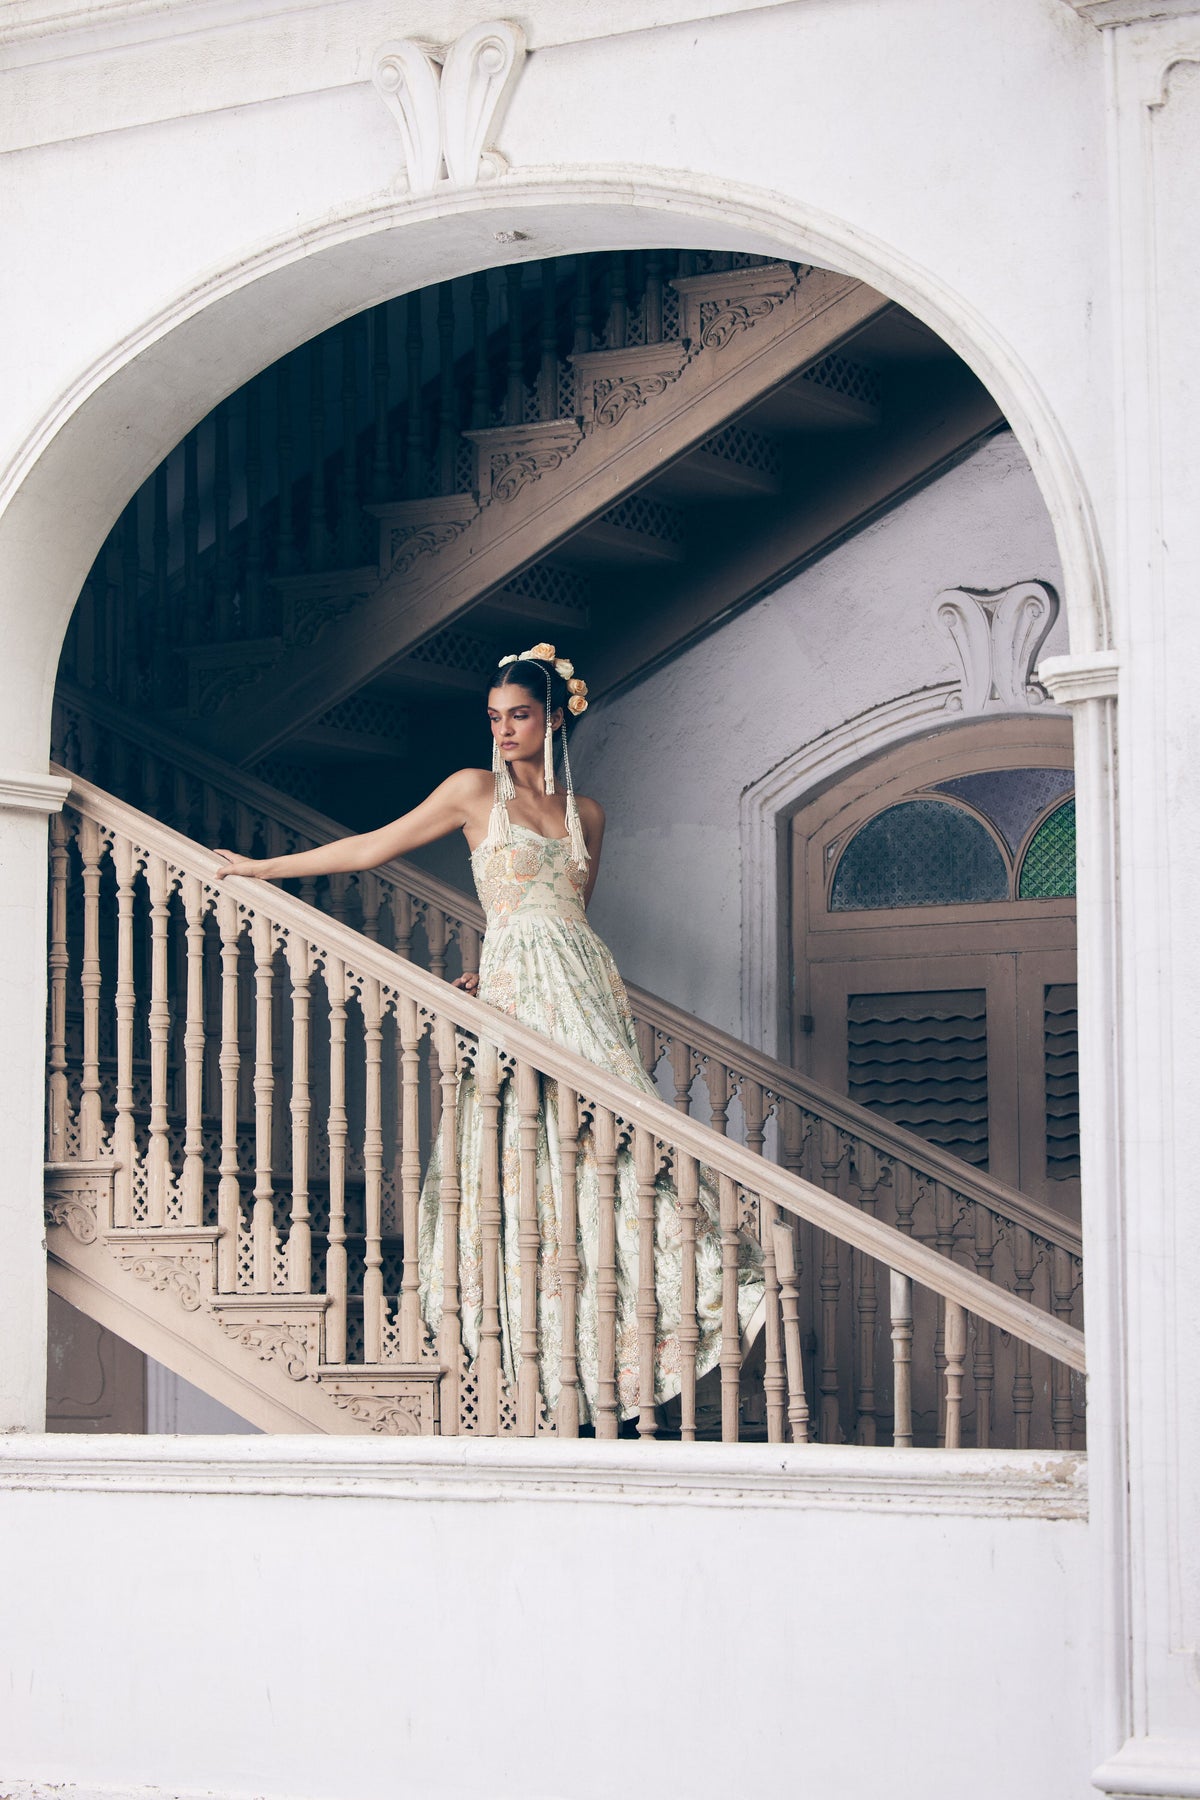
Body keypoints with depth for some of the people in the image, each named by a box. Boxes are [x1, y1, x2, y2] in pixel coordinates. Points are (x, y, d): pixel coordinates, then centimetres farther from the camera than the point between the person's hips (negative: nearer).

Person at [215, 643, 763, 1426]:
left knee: (612, 1152, -6)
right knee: (527, 1162, -10)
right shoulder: (478, 790, 8)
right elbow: (370, 848, 12)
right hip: (518, 992, -3)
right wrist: (260, 868, 13)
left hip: (590, 983, 3)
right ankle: (548, 1369, -9)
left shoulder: (586, 814, 17)